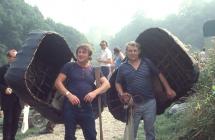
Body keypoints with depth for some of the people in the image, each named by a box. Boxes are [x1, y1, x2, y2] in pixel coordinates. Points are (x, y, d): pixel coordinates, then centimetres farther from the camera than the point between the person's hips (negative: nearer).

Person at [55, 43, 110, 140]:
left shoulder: (94, 70, 10)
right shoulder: (69, 66, 3)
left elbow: (106, 84, 3)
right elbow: (58, 82, -3)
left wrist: (95, 92, -15)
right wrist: (69, 94, -18)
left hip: (86, 108, 2)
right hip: (70, 107, -2)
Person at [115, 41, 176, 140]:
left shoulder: (147, 63, 0)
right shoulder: (123, 67, 0)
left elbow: (159, 75, 5)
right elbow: (118, 83, 7)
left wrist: (168, 89, 1)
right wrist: (121, 94, -11)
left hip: (149, 102, 0)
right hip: (133, 104, 0)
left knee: (149, 129, 13)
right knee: (131, 131, 10)